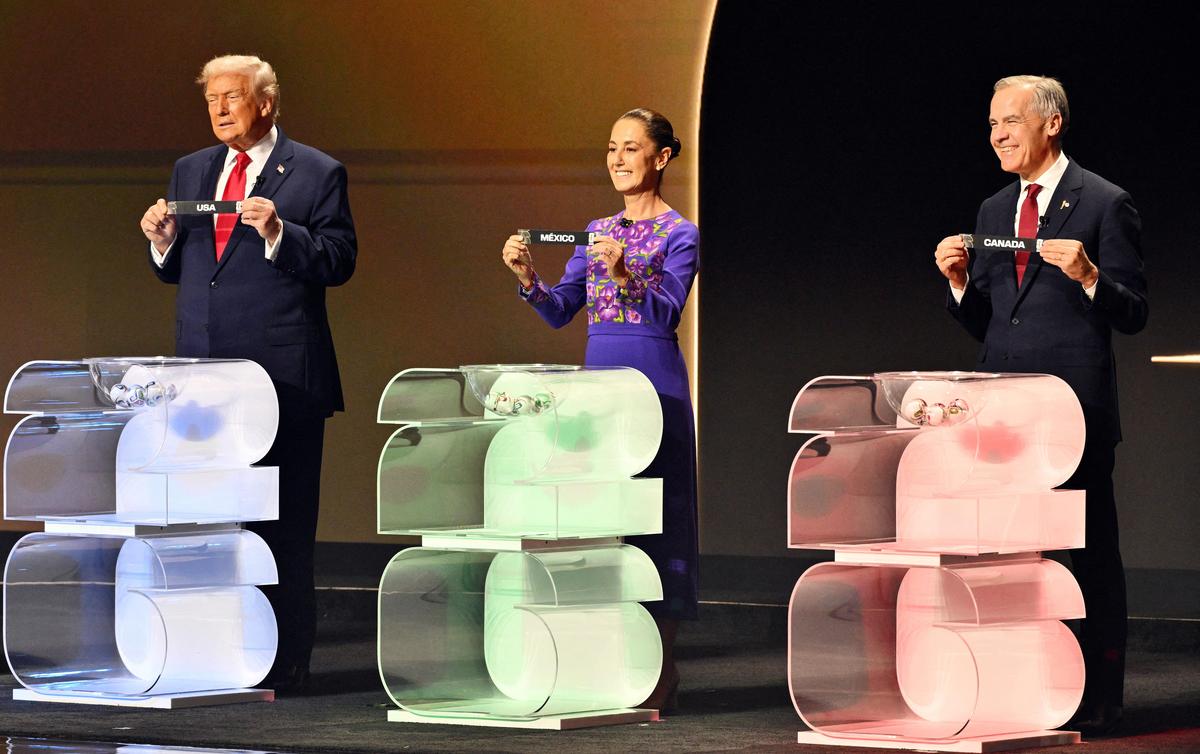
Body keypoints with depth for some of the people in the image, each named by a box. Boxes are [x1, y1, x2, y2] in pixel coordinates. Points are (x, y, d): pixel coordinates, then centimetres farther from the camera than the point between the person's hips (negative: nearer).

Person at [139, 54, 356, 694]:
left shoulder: (315, 174, -1)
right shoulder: (191, 172, 15)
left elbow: (339, 261, -8)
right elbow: (174, 269, 18)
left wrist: (278, 233, -21)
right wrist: (162, 239, -3)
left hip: (282, 376, -5)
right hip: (203, 372, 6)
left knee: (283, 526, -2)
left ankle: (284, 669, 1)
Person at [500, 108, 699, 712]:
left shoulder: (679, 234, -3)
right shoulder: (598, 232, 15)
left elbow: (666, 312, -15)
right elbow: (559, 311, 9)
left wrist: (624, 276, -31)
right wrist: (526, 276, -8)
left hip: (654, 383, -6)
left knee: (655, 517, -4)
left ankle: (662, 667, -1)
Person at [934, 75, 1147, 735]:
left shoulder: (1103, 204, -2)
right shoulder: (993, 211, 17)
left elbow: (1133, 315, -4)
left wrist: (1088, 275, -21)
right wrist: (959, 281, 0)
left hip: (1076, 408, -6)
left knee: (1090, 546, -2)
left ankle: (1099, 692, 2)